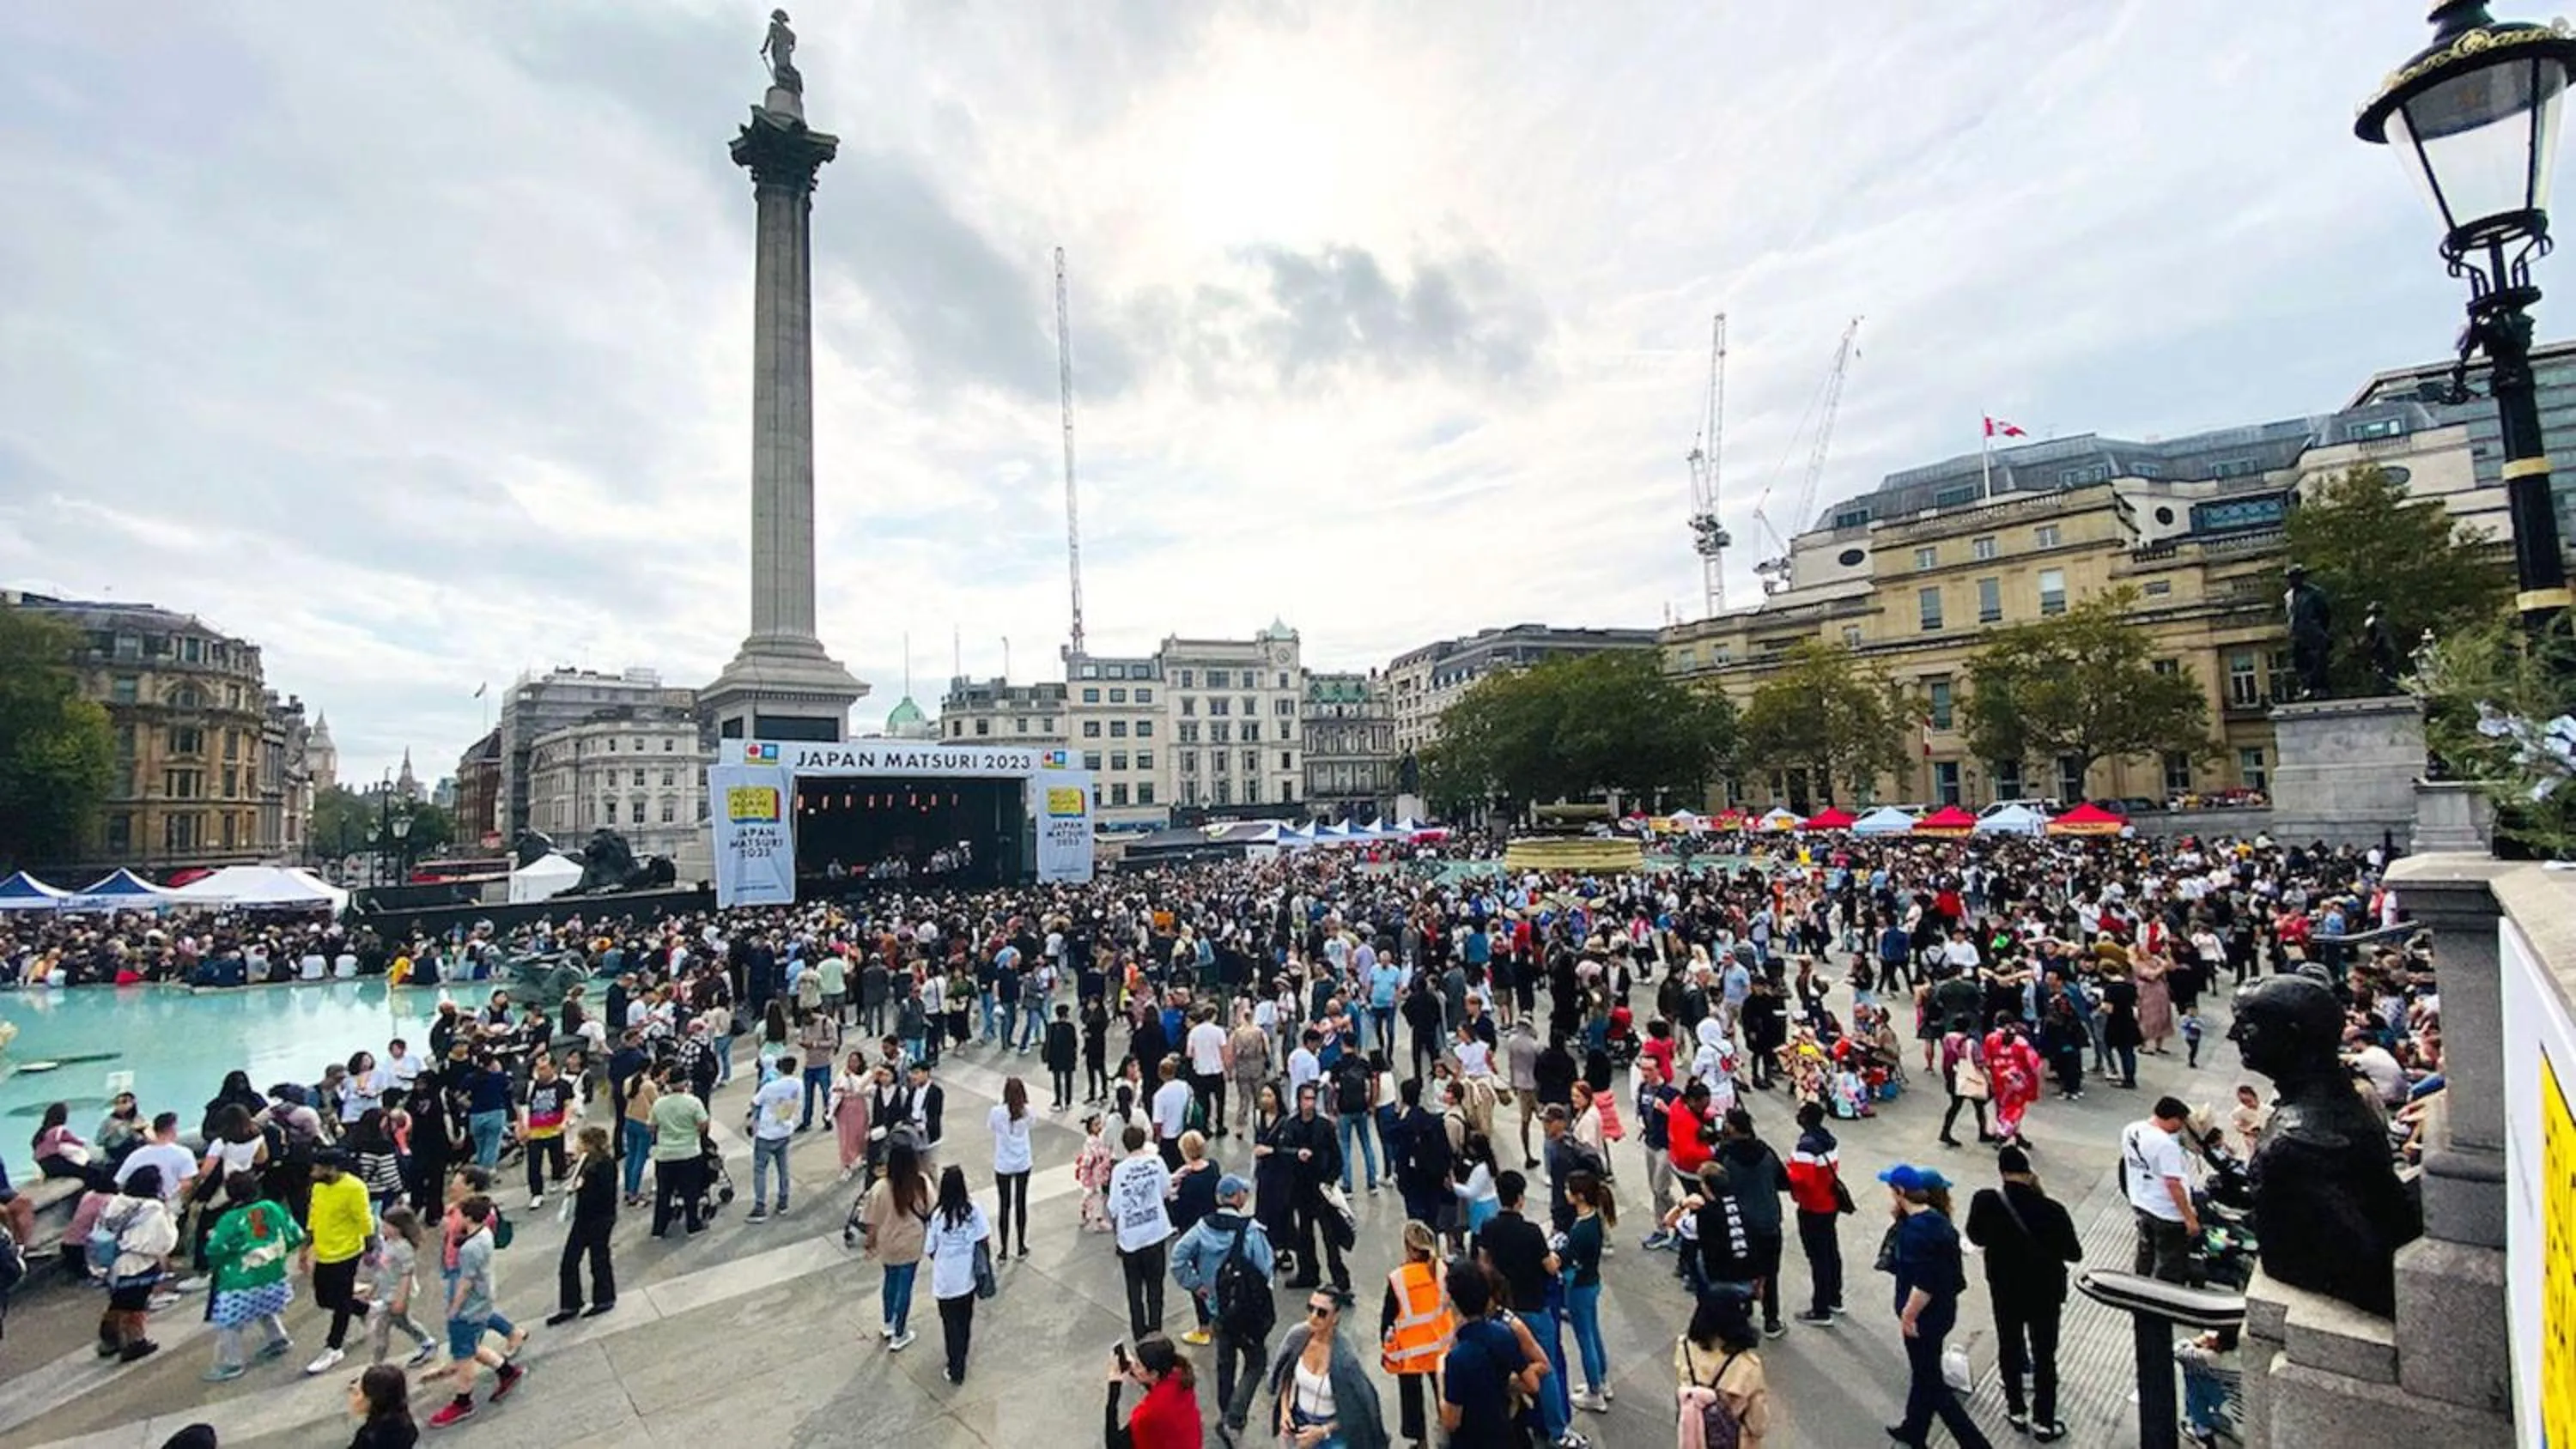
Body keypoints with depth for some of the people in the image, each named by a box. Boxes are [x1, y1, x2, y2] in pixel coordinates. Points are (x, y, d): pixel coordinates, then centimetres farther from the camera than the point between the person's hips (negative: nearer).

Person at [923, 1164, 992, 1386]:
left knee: (951, 1324, 15)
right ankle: (961, 1357, 43)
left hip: (946, 1282, -3)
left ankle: (956, 1369, 25)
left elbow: (929, 1251, -12)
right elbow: (984, 1238, -9)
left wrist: (942, 1260, 9)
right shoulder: (973, 1209, -17)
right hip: (968, 1277, 3)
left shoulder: (937, 1216, -22)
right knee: (965, 1320, 24)